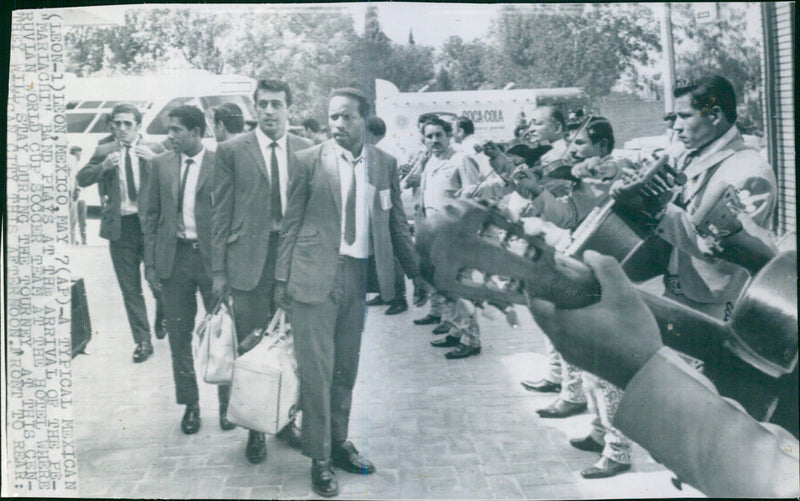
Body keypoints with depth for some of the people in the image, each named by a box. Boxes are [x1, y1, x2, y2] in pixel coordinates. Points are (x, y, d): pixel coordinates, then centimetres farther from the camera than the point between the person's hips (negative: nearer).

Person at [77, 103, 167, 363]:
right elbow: (82, 180, 5)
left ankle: (162, 321, 37)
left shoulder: (154, 150, 2)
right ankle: (142, 341, 16)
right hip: (120, 226, 2)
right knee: (130, 289, 6)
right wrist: (104, 166, -11)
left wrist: (154, 160, -20)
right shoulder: (103, 151, 8)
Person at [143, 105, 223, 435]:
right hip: (174, 258, 4)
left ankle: (227, 403, 22)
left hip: (212, 258, -3)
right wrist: (150, 262, 3)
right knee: (179, 335, 9)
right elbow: (152, 215, 9)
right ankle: (190, 404, 24)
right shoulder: (161, 164, 7)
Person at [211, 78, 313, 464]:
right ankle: (255, 429, 19)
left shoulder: (306, 151, 6)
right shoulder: (231, 151, 1)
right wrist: (219, 269, -2)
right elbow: (221, 213, 1)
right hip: (249, 260, -2)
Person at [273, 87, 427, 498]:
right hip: (315, 276, -3)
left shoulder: (384, 164, 6)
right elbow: (291, 223, 0)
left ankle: (338, 443, 31)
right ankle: (319, 458, 15)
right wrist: (283, 277, -2)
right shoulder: (309, 160, -2)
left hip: (359, 275, 3)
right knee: (316, 369, 0)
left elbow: (396, 223, 12)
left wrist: (415, 271, 11)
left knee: (346, 368, 13)